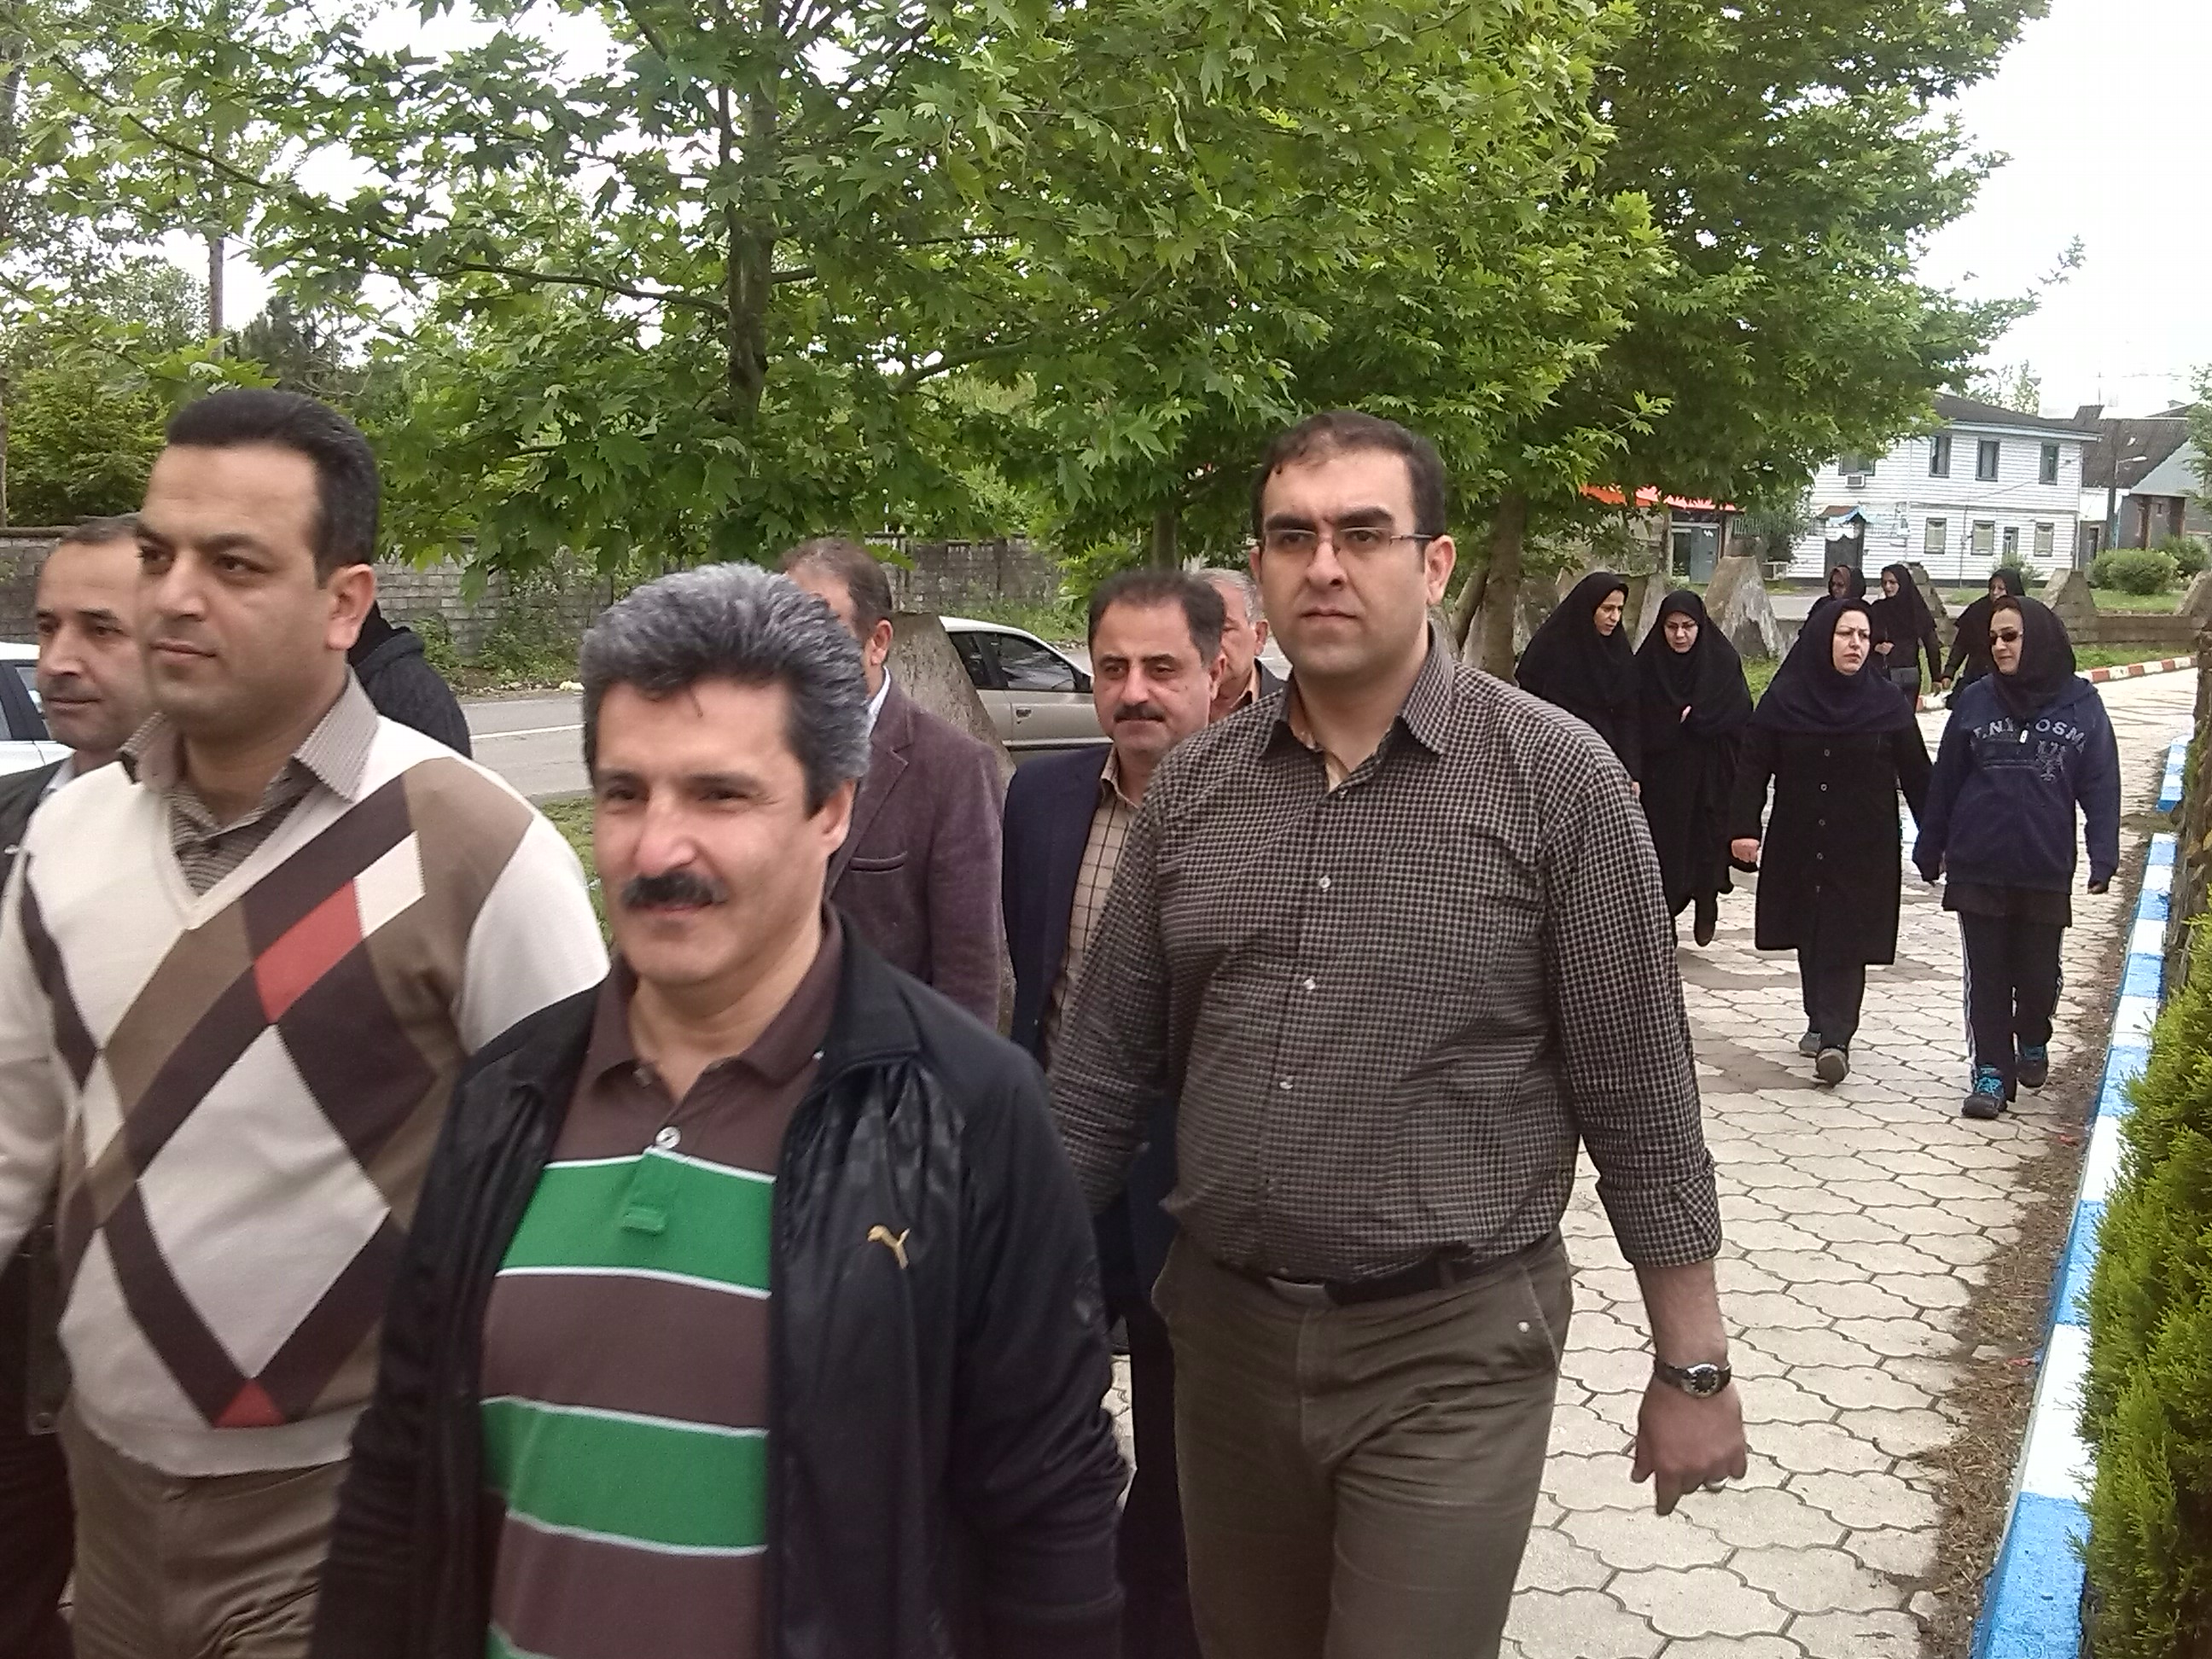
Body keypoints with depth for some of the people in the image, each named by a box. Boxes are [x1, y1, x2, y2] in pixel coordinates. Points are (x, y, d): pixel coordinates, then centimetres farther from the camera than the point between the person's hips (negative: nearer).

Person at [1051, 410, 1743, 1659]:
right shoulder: (1191, 788, 3)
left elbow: (1639, 1092, -6)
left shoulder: (1556, 778, -9)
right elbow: (1105, 1065, 7)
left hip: (1453, 1351, -4)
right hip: (1227, 1331, 4)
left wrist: (1693, 1367, -3)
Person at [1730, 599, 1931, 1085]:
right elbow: (1753, 767, -3)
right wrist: (1744, 827, -14)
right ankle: (1822, 1024, 27)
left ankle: (1834, 1039, -14)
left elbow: (1916, 775, 3)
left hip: (1865, 849, -2)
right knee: (1810, 938, 12)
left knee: (1846, 944, -8)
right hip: (1799, 844, 2)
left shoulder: (1888, 703, -2)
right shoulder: (1783, 699, -3)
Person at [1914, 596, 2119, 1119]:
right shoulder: (1975, 701, 1)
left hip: (2045, 871, 0)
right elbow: (1945, 780, 6)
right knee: (1986, 976, 3)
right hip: (1978, 868, 1)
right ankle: (1991, 1072, 13)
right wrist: (1930, 850, 9)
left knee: (2039, 973, 8)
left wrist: (2103, 856, -9)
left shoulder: (2081, 704, -1)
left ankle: (2033, 1042, 37)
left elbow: (2101, 786, -1)